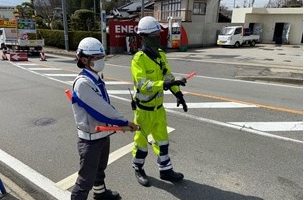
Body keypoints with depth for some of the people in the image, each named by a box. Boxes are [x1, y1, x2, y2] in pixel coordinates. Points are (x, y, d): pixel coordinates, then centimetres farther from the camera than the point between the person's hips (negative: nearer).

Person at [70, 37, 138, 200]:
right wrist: (124, 122, -19)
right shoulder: (82, 83, -24)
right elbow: (100, 109, -26)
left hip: (104, 133, 9)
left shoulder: (96, 79, 4)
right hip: (90, 138, -9)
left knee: (100, 168, 29)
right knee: (87, 178, 3)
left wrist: (118, 122, 0)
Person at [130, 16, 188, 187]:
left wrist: (178, 93, 0)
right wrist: (165, 84, -41)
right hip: (144, 109, -7)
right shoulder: (138, 59, -21)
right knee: (141, 140, 12)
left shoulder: (161, 55, 3)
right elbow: (142, 86, -31)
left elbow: (168, 76, 10)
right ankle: (138, 169, 35)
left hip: (158, 107, 7)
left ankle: (165, 170, 34)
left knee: (162, 140, 17)